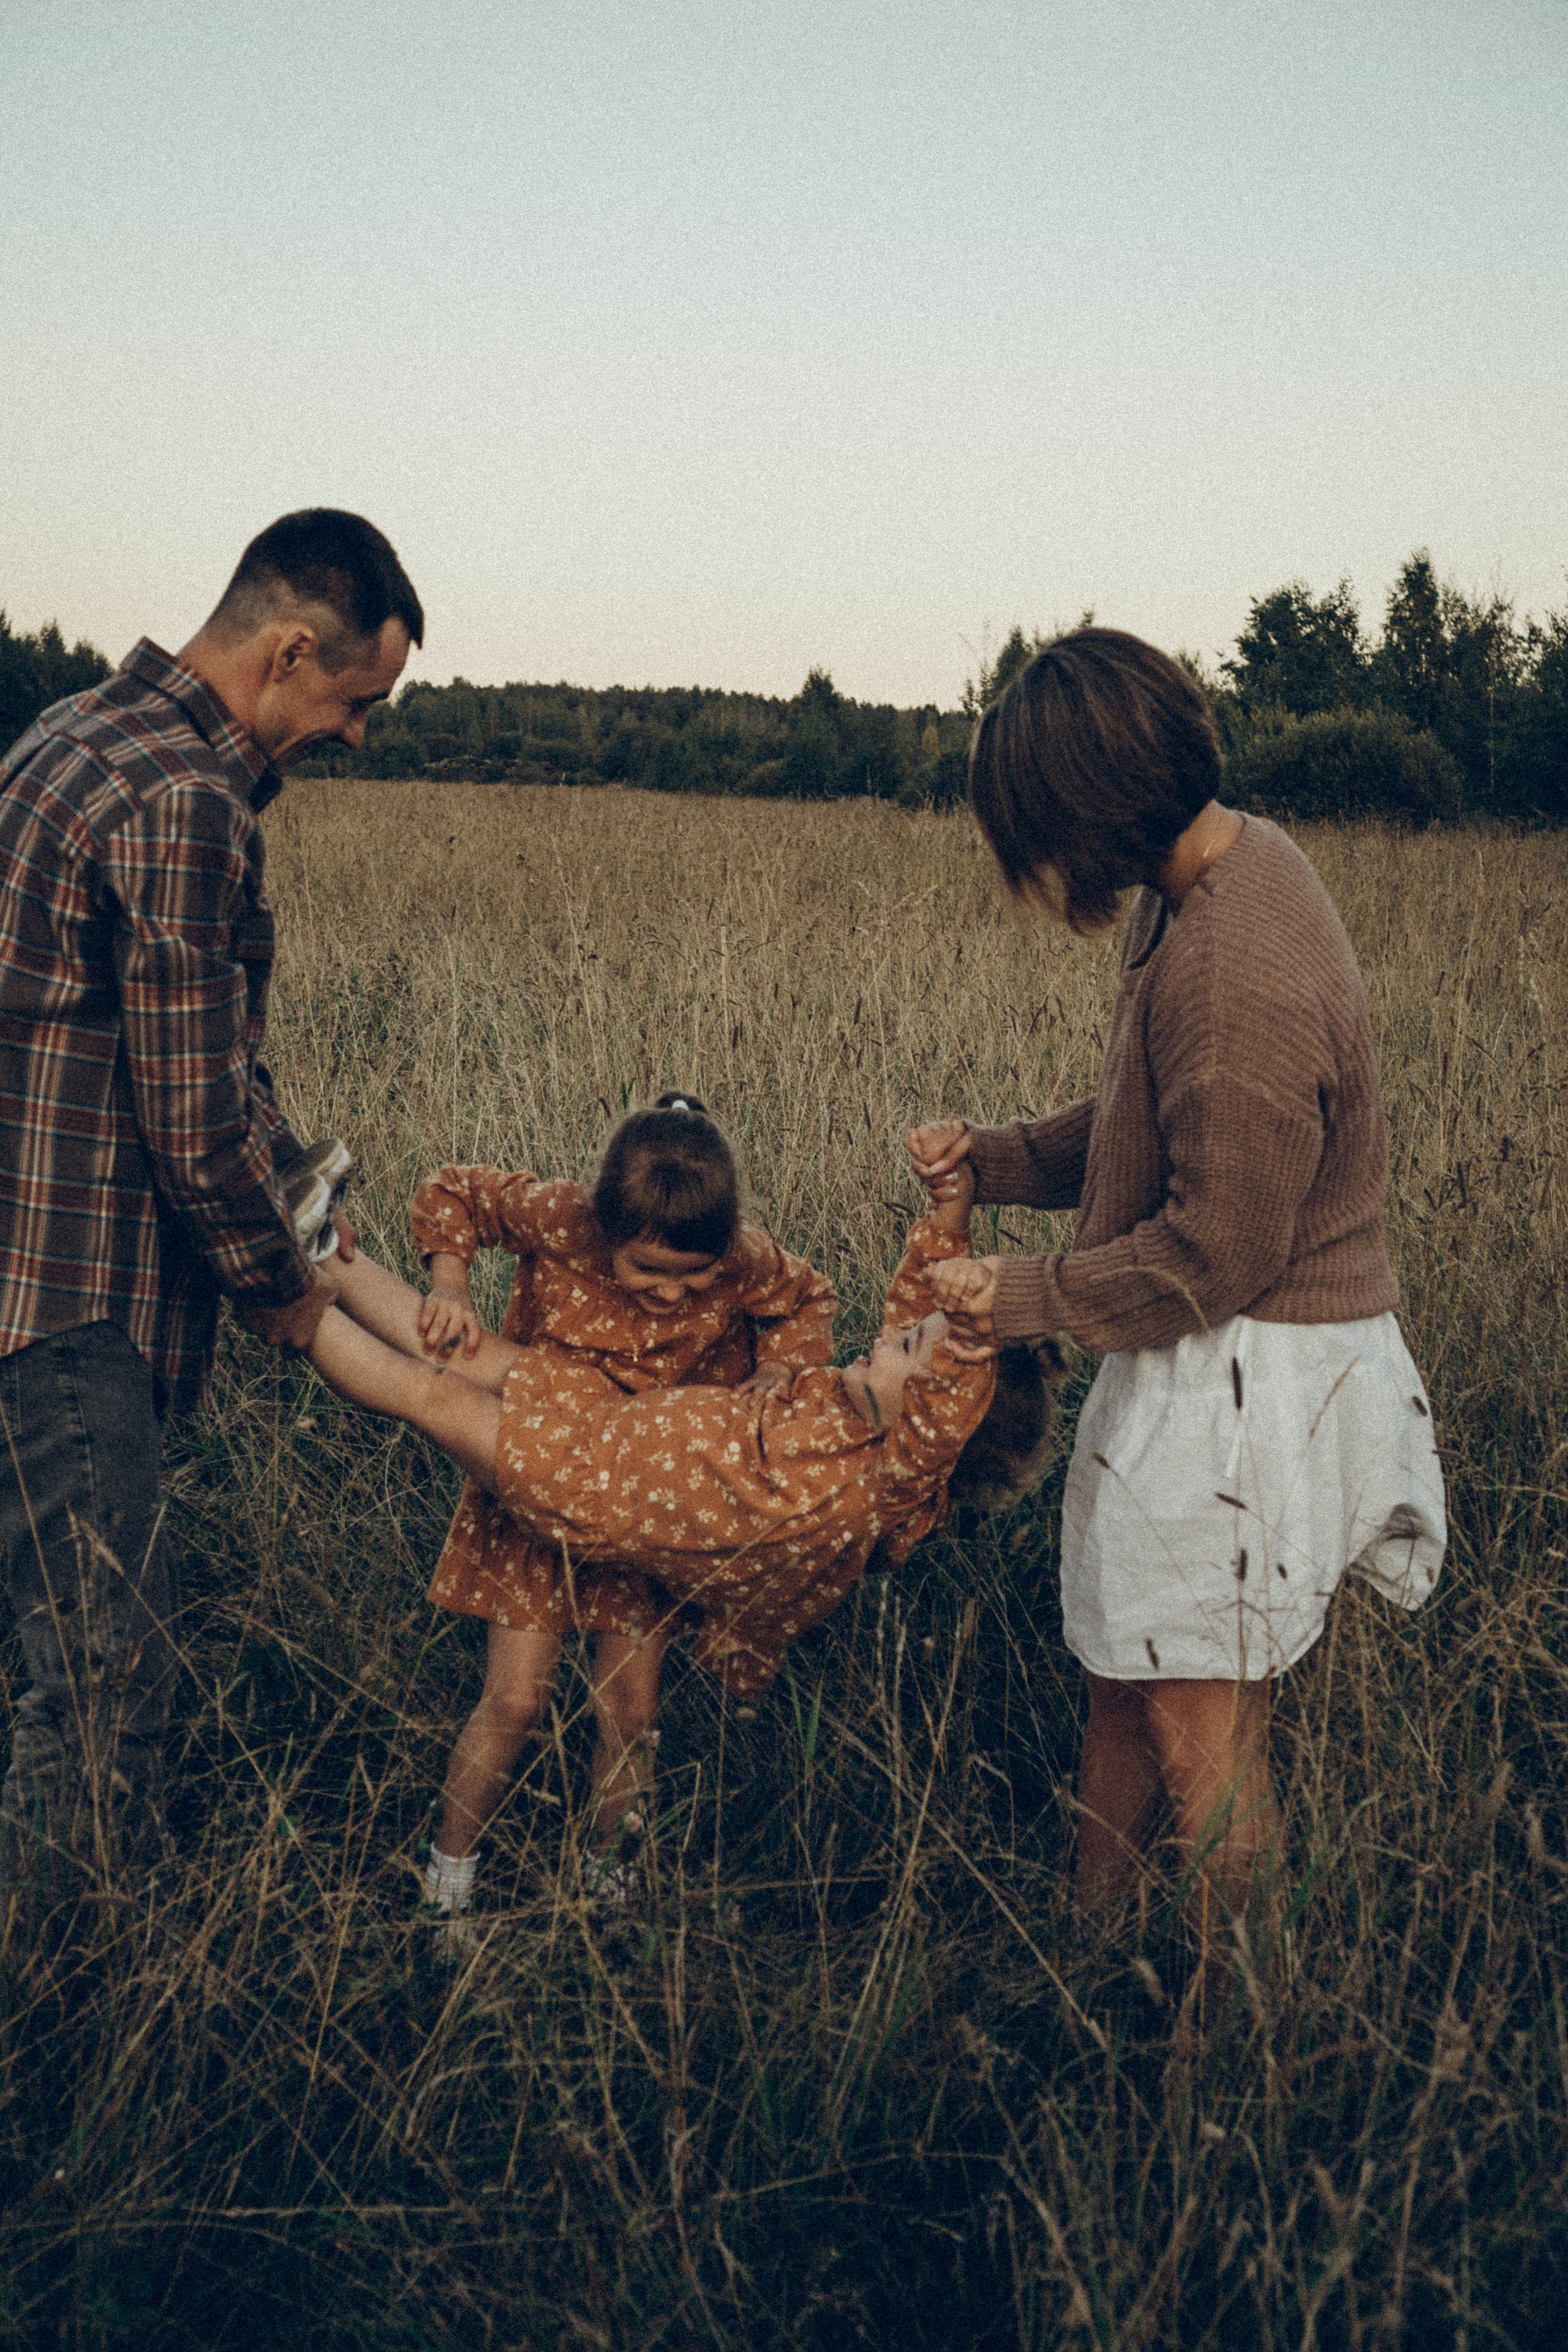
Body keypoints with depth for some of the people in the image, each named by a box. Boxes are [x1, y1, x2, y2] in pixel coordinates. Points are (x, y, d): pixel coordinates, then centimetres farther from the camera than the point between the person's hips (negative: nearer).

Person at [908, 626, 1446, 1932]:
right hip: (1203, 1363, 10)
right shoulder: (1227, 862, 4)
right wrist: (995, 1161, 7)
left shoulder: (1239, 976, -28)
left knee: (1201, 1737, 5)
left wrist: (1027, 1296, -11)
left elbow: (1214, 1252, -22)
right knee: (1128, 1675, 20)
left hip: (1249, 1380, -10)